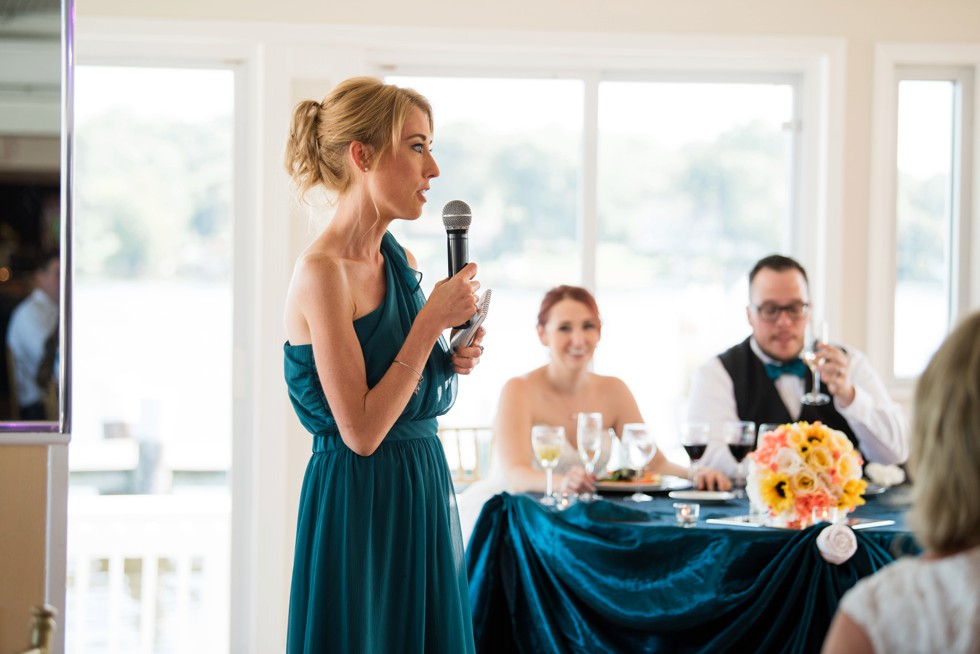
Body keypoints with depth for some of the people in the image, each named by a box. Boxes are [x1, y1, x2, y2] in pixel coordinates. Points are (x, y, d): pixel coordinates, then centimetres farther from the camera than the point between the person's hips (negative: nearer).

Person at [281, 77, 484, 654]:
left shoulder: (400, 260, 7)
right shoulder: (321, 272, -18)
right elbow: (361, 431, -21)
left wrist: (452, 360, 0)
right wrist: (433, 320, -18)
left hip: (423, 493, 8)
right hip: (359, 503, -8)